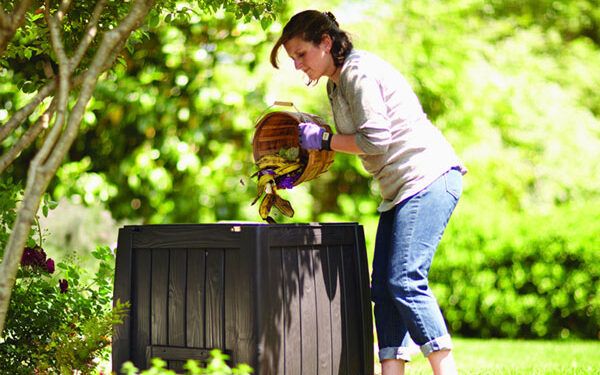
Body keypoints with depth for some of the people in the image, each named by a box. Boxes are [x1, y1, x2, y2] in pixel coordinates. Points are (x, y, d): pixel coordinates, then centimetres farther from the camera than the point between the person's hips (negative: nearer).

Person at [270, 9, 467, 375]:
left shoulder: (357, 70, -11)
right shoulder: (336, 84, 18)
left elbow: (376, 140, -17)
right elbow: (363, 142, 21)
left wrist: (323, 140, -7)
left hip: (429, 177, -10)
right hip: (400, 189, 10)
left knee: (405, 280, -17)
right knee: (384, 285, 3)